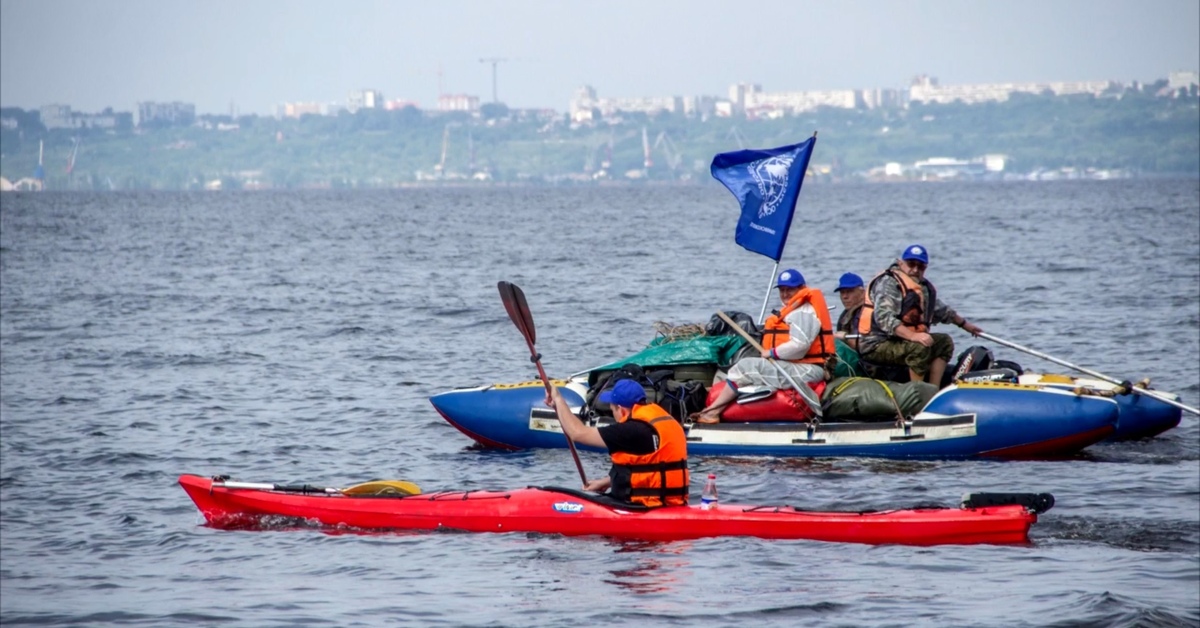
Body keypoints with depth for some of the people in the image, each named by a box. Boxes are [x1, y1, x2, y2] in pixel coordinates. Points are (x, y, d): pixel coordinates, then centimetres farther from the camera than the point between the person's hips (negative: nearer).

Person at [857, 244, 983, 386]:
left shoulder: (923, 286, 14)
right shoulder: (888, 283, -15)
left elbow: (941, 310, 33)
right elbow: (883, 317, -30)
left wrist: (965, 324, 42)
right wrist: (912, 336, -41)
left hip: (902, 340, 10)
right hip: (876, 346, -10)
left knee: (944, 342, 7)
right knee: (920, 347, -31)